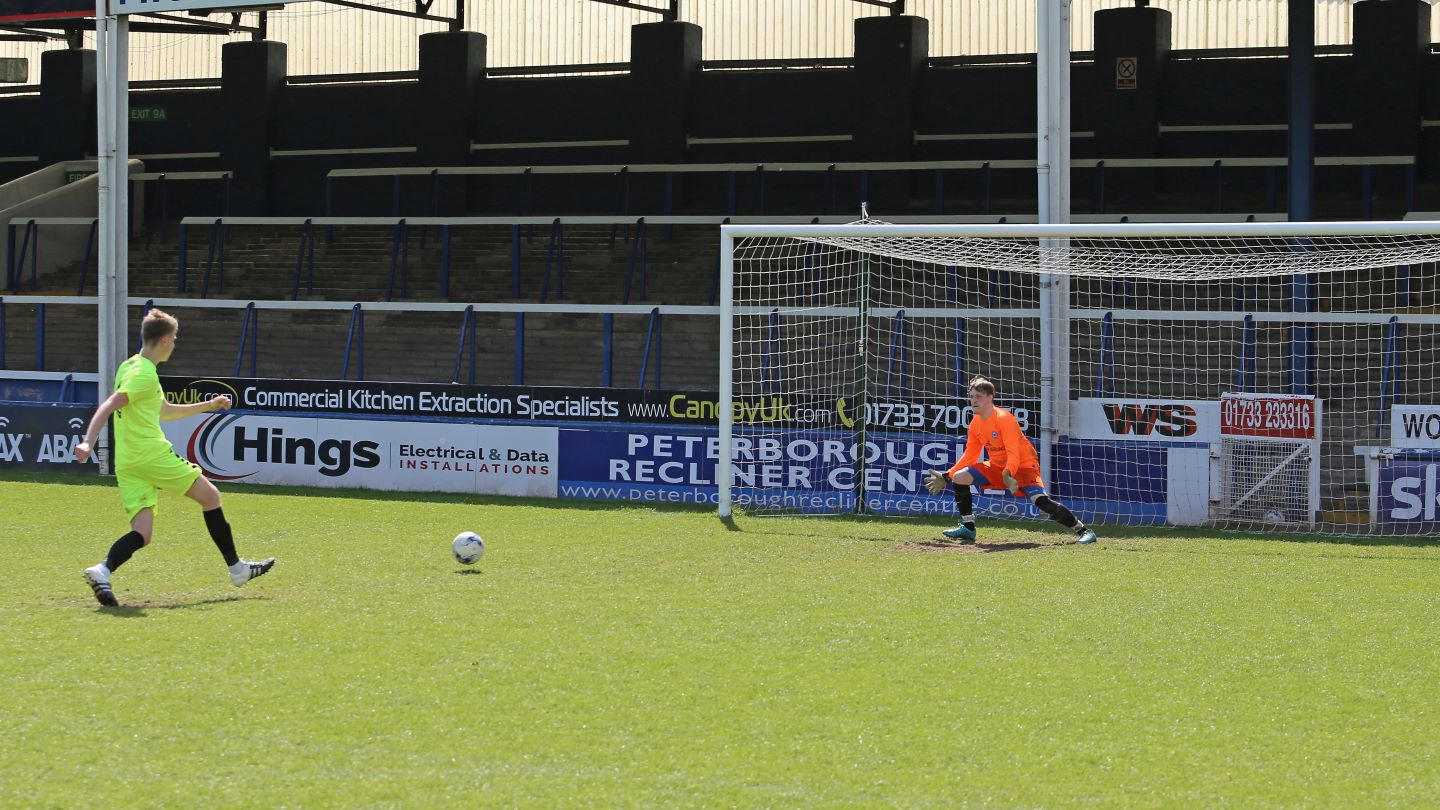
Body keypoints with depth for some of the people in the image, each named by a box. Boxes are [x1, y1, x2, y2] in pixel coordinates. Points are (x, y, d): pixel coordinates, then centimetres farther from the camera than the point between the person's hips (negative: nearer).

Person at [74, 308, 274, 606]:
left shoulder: (130, 367, 21)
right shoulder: (144, 374, -10)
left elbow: (165, 410, 32)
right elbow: (109, 406, -22)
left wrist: (208, 405, 35)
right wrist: (88, 442, -31)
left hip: (127, 464, 9)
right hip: (152, 454, -9)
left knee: (142, 534, -1)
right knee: (210, 496, 9)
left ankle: (102, 570, -27)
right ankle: (237, 568, 15)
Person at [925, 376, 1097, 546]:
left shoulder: (1004, 418, -22)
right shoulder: (975, 423, 1)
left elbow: (1013, 454, -27)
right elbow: (970, 457, 11)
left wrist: (1008, 474, -44)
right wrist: (946, 477, 7)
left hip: (1023, 465, -8)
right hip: (997, 466, 8)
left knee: (1041, 500, -28)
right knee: (959, 477, -5)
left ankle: (1083, 530, -18)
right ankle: (968, 529, 4)